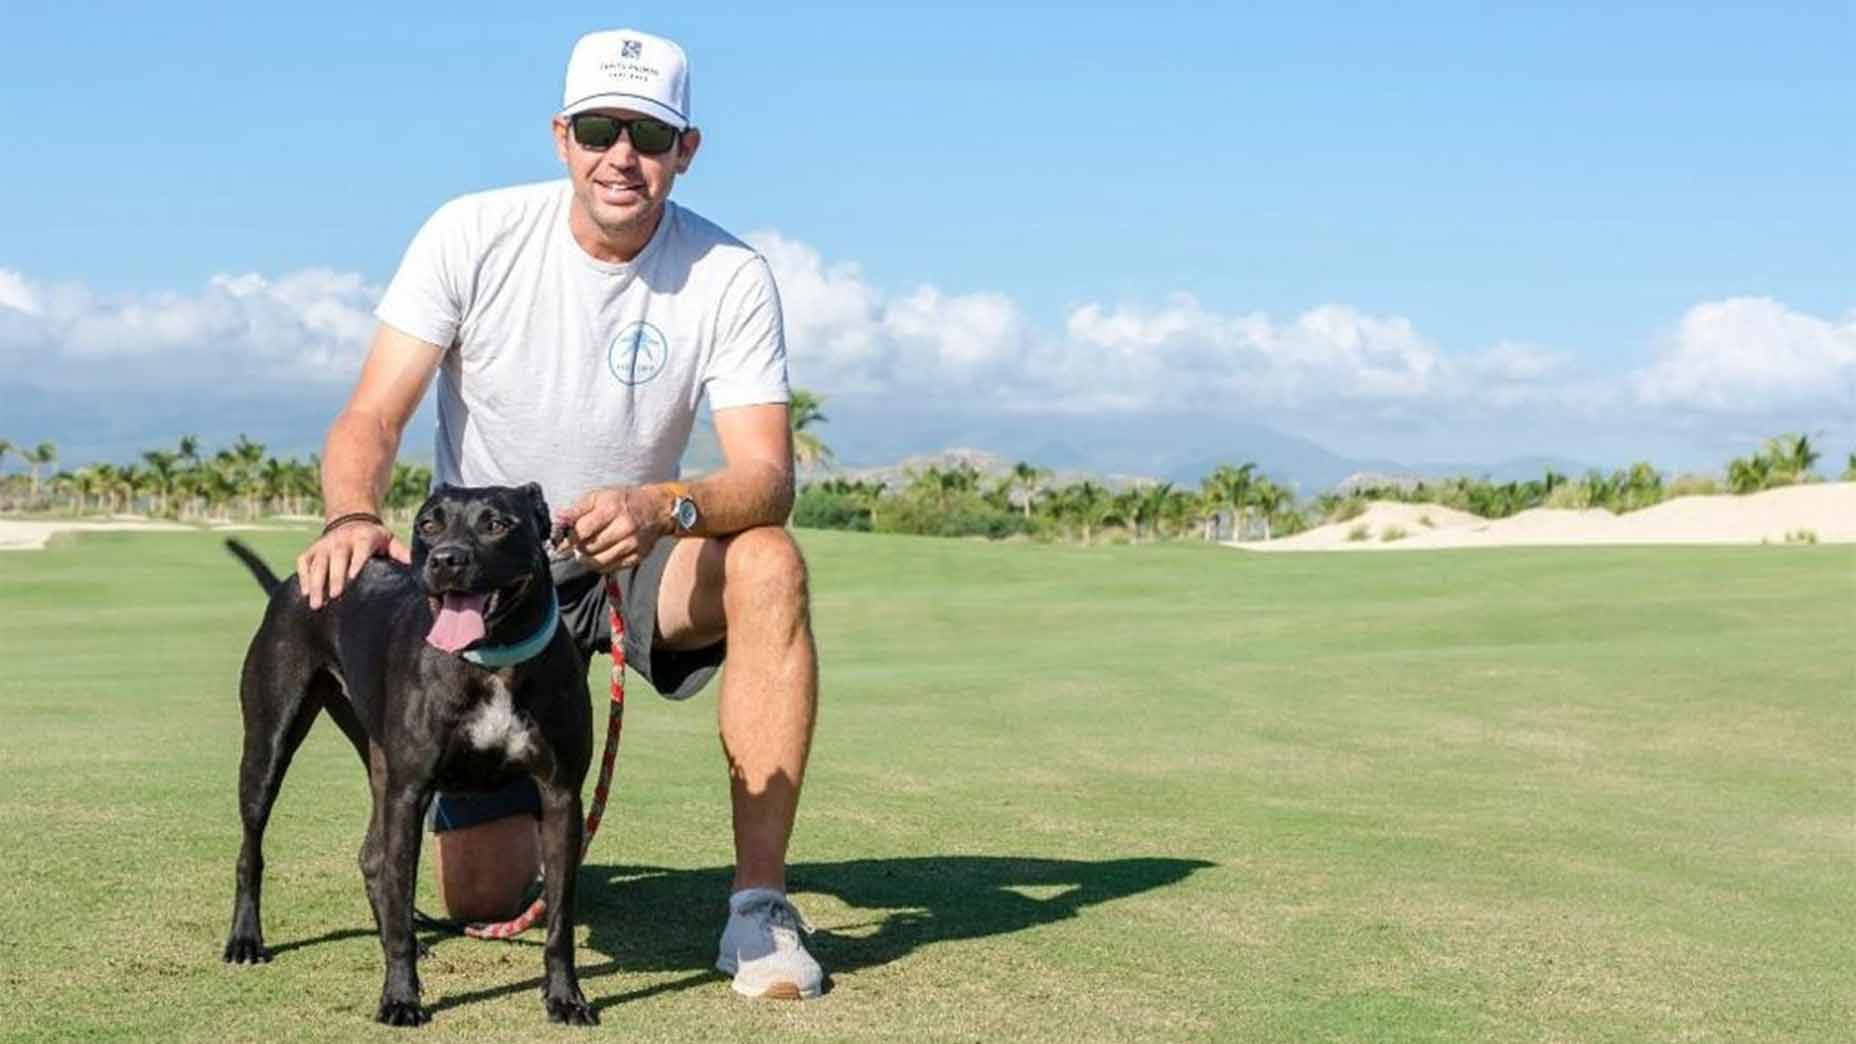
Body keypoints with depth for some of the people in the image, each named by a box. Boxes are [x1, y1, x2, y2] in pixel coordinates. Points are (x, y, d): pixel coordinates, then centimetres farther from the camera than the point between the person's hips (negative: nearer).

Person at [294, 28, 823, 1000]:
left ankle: (760, 904, -26)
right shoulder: (473, 235, -15)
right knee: (483, 898, -8)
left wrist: (662, 506, -45)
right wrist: (353, 517, -41)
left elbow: (767, 475, -23)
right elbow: (371, 417, -18)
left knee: (768, 565, -35)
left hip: (629, 561, 0)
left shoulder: (729, 276, -15)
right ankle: (509, 813, 32)